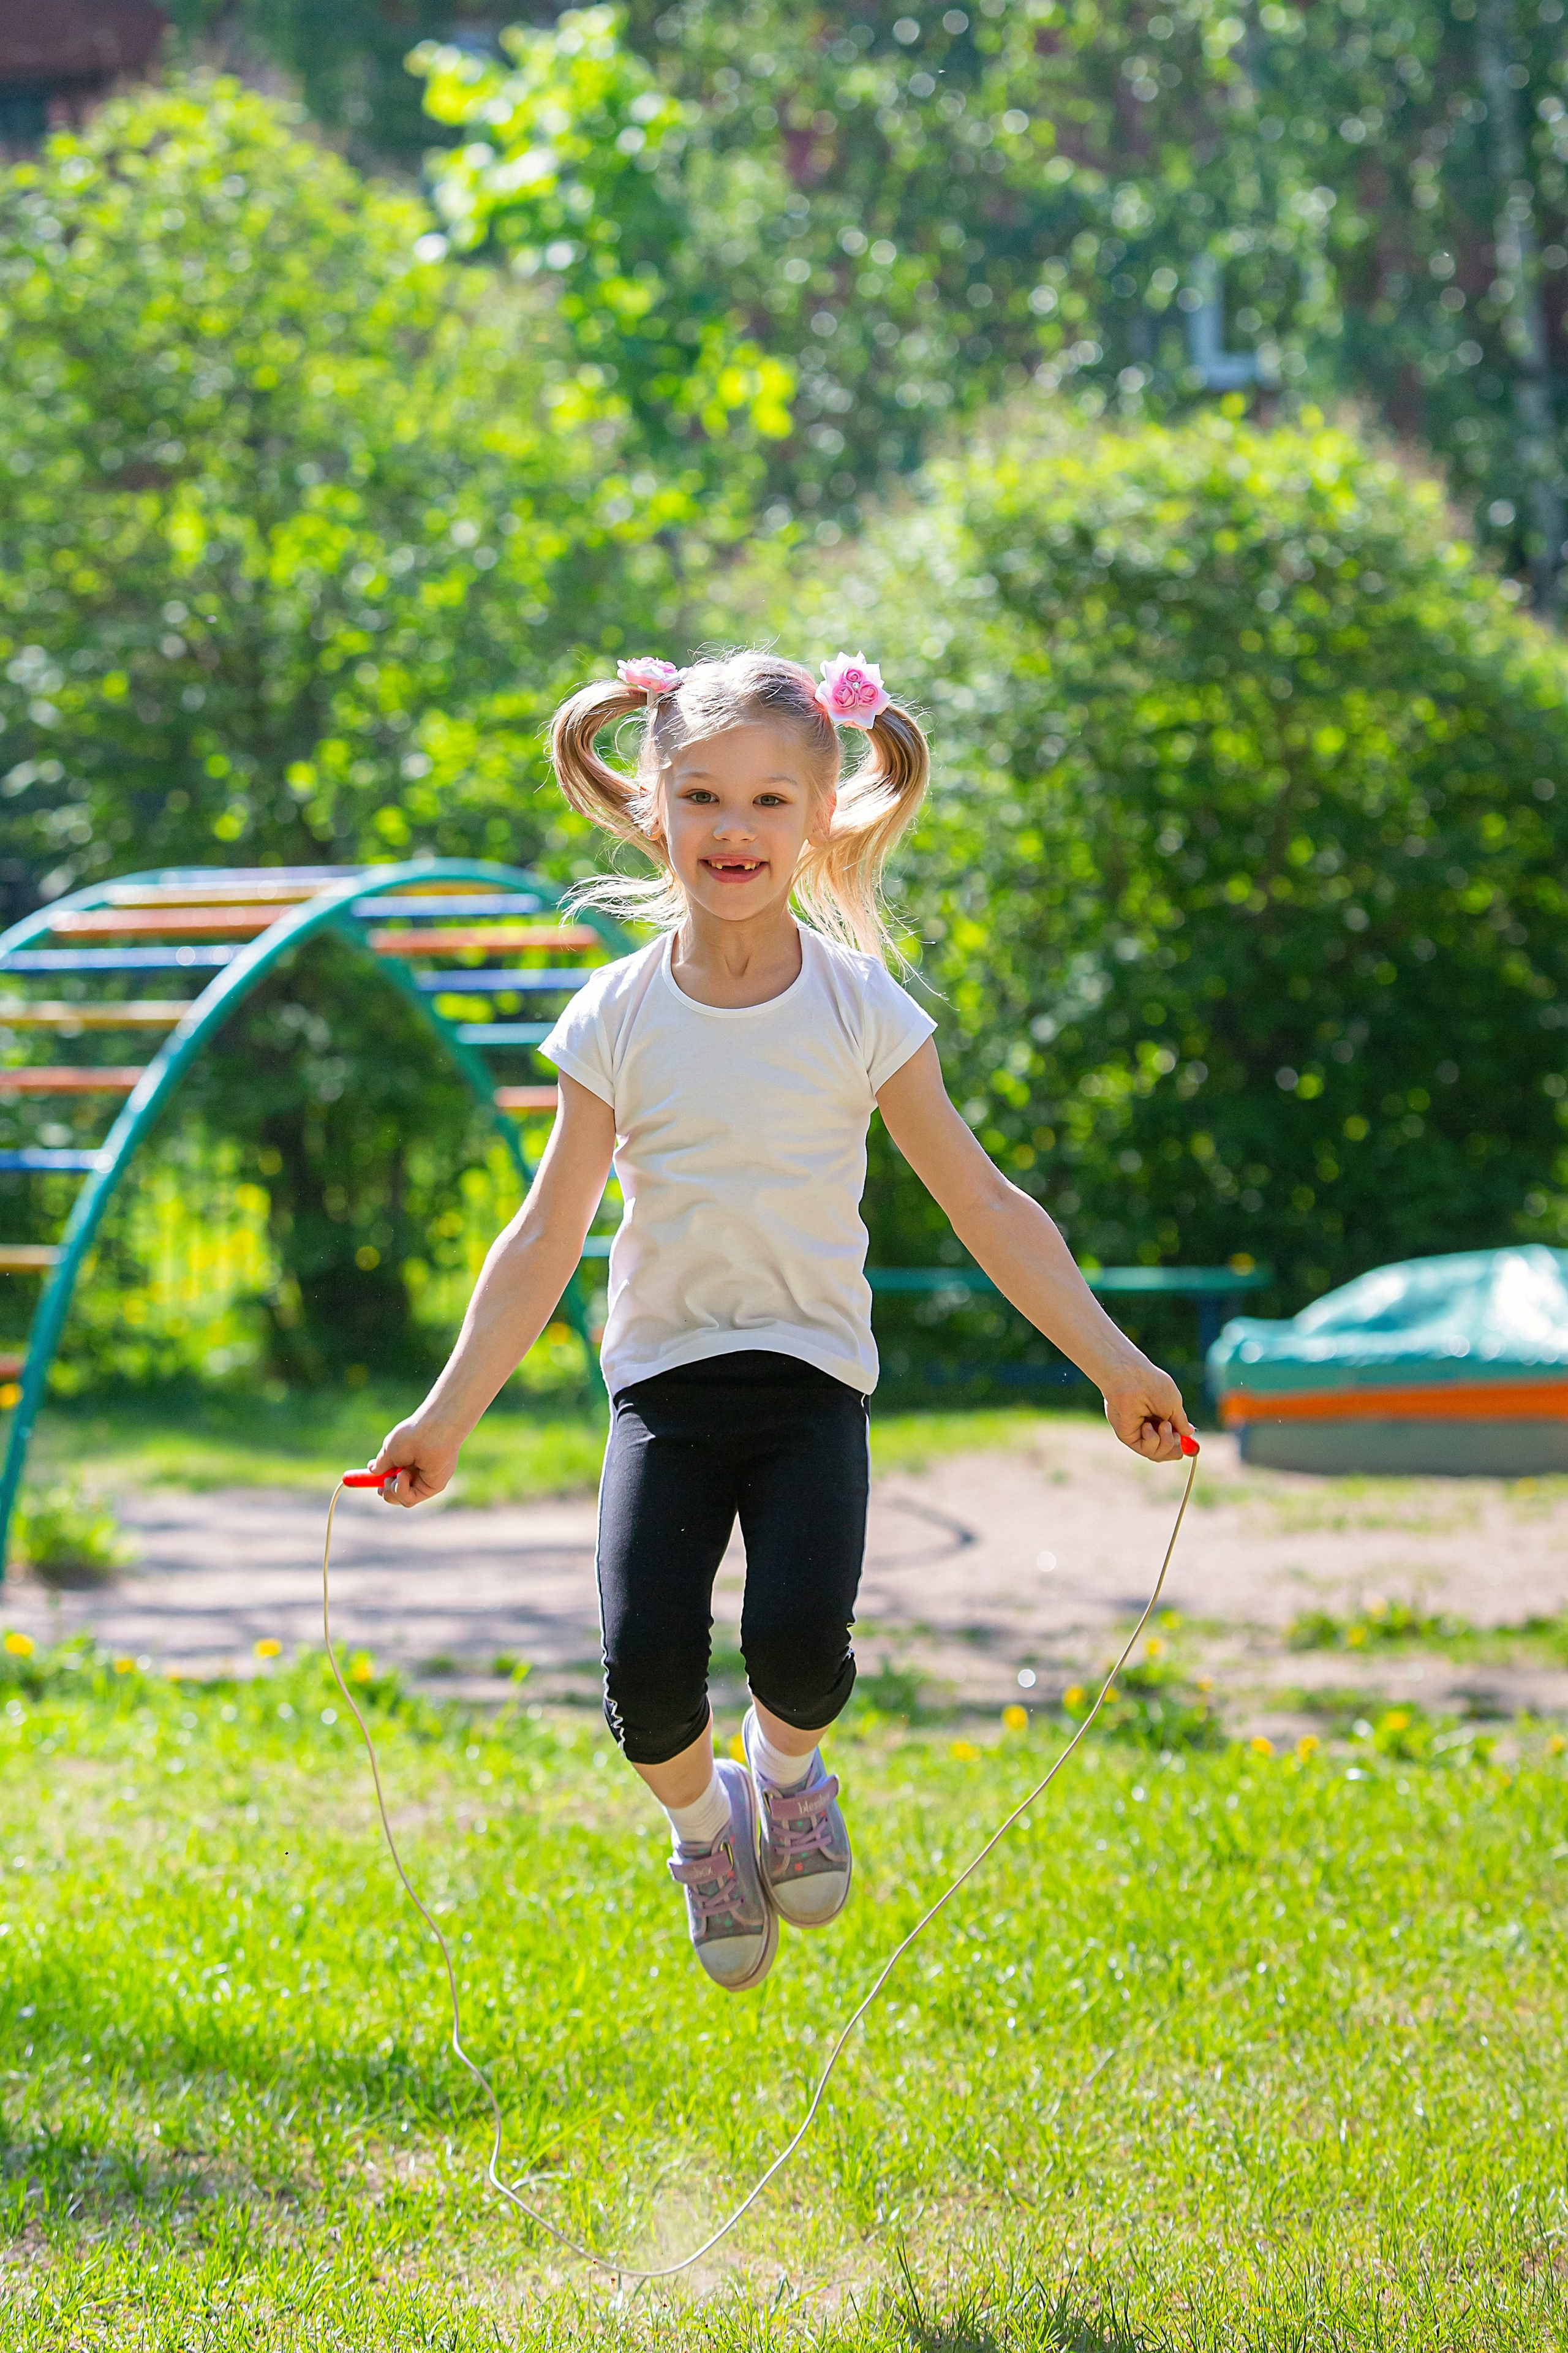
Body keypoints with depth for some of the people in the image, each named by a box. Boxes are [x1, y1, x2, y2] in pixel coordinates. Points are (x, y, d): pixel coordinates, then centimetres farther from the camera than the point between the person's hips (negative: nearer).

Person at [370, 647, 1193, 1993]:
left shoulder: (862, 1012, -4)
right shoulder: (620, 1020, -2)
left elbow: (983, 1205, 1)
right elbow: (548, 1235, 3)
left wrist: (1115, 1366, -2)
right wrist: (448, 1416, -1)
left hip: (812, 1377, -1)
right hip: (664, 1377, 1)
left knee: (800, 1641, -22)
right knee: (648, 1663, -18)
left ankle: (790, 1762, 15)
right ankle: (701, 1821, 17)